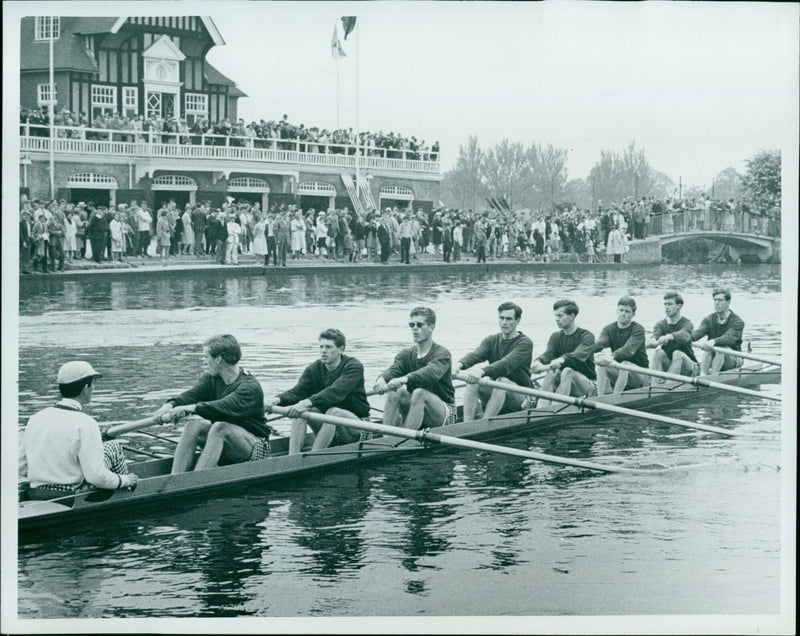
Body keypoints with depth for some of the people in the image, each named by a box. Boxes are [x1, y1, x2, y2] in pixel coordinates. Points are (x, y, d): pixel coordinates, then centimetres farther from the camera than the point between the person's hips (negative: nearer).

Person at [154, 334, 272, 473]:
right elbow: (190, 395, -13)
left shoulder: (250, 387, -19)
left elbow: (225, 407, -36)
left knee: (220, 427, -33)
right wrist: (170, 405, -33)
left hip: (255, 445, -7)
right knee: (194, 426, -18)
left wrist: (191, 408, -44)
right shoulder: (211, 379, 4)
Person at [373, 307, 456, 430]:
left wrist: (405, 379, -51)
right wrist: (382, 379, -39)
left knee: (419, 393, -32)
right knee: (394, 391, -19)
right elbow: (393, 370, -13)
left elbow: (432, 372, -32)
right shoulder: (406, 355, 8)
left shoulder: (442, 354, -9)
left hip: (445, 415, -5)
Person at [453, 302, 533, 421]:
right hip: (494, 392, 5)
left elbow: (507, 363, -29)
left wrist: (482, 371, -47)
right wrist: (460, 364, -38)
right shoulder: (491, 340, 8)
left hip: (521, 397, -5)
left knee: (502, 381, -35)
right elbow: (475, 355, -14)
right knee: (472, 381, -24)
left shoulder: (525, 343, -9)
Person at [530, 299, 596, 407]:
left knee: (568, 371, -33)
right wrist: (539, 361, -36)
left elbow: (580, 355, -28)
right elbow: (548, 354, -10)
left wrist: (562, 360, -49)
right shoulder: (556, 337, 9)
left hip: (587, 385, -4)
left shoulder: (587, 336, -7)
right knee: (552, 371, -27)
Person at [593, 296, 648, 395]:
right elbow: (599, 343, -19)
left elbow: (629, 349, -32)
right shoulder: (609, 329, 3)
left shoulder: (638, 329, -12)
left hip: (638, 373, -4)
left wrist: (612, 357, -52)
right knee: (601, 364, -23)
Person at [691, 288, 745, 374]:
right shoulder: (708, 320, 4)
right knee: (708, 348, -27)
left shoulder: (738, 322, -10)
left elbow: (730, 338, -30)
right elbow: (699, 332, -17)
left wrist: (714, 341, -51)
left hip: (733, 360, -3)